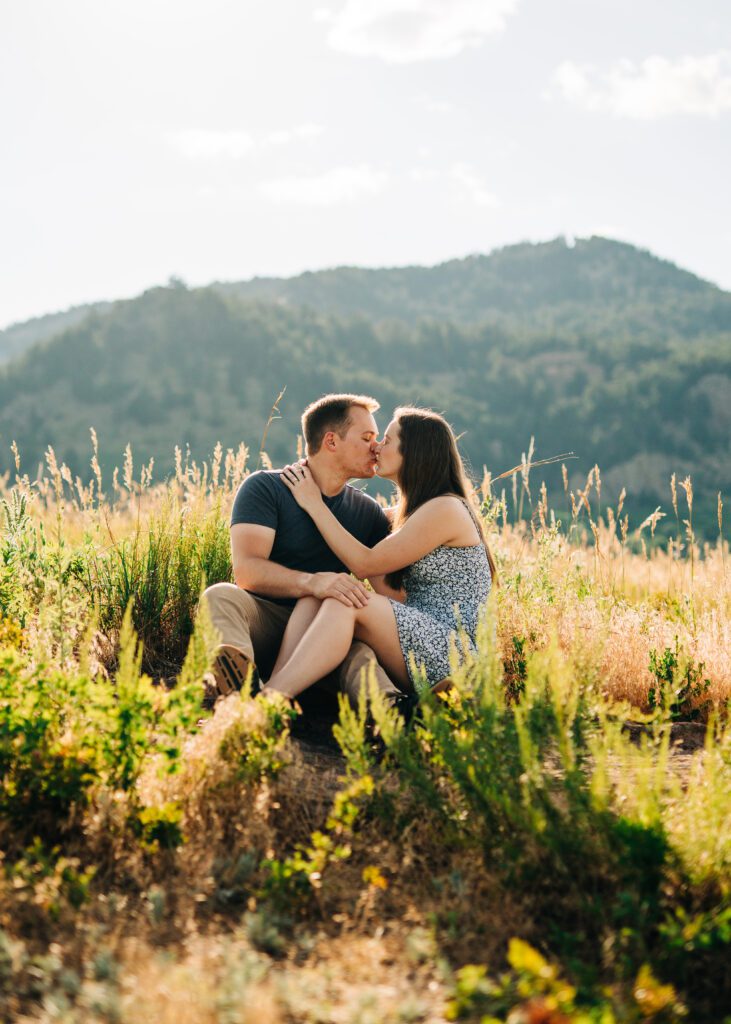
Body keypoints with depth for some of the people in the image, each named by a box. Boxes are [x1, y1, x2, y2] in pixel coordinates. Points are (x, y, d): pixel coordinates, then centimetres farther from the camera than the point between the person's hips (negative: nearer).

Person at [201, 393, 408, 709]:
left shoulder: (369, 513, 14)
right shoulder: (265, 487, -1)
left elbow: (388, 588, 4)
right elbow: (246, 569, -16)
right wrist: (311, 582, -34)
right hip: (265, 619, -2)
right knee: (220, 596, -33)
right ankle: (234, 674, -63)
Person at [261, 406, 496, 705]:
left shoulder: (445, 509, -9)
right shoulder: (411, 511, 21)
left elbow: (365, 564, -10)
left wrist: (314, 503, -2)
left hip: (453, 653, -8)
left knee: (347, 602, -30)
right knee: (314, 595, -13)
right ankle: (272, 690, -33)